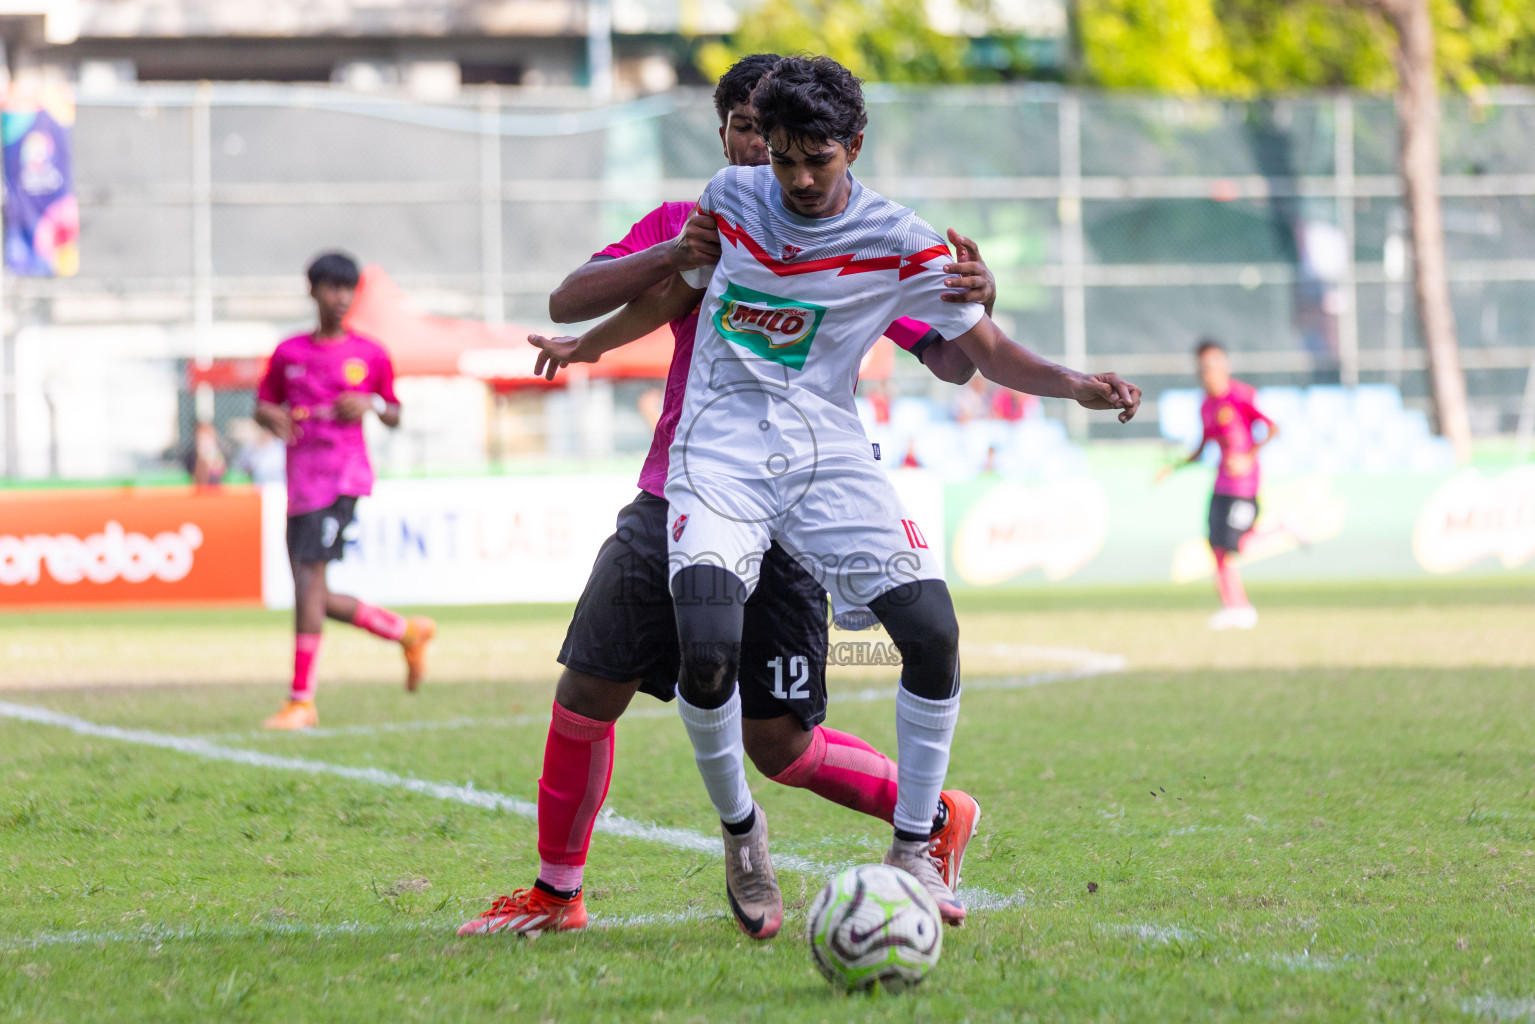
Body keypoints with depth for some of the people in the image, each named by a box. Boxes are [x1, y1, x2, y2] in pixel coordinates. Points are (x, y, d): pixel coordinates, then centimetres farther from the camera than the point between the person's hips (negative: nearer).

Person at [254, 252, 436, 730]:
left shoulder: (370, 355, 6)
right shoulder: (289, 353, 11)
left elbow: (395, 417, 13)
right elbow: (263, 406, 17)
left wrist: (372, 405, -8)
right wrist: (273, 418, -6)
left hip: (343, 474, -5)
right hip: (300, 483, 5)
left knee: (308, 580, -17)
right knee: (317, 599, 4)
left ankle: (301, 700, -14)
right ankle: (407, 631, 26)